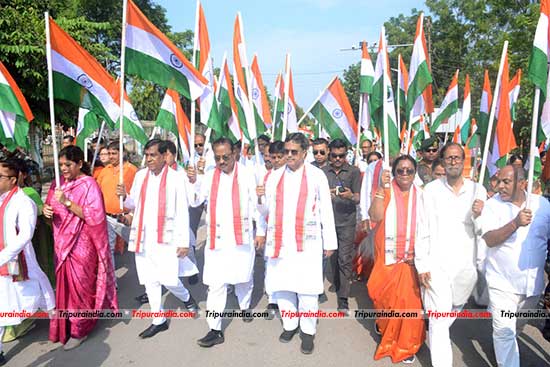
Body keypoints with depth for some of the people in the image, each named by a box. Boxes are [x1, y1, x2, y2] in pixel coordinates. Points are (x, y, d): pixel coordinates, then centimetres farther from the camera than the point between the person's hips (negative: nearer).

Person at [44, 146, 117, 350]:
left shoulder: (89, 184, -12)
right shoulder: (59, 183, 6)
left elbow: (94, 216, -20)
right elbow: (50, 205, 15)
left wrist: (67, 202, -26)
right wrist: (46, 209, -8)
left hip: (81, 245, -6)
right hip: (62, 242, 6)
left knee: (79, 286, 2)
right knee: (64, 284, 13)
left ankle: (80, 330, 19)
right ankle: (65, 326, 32)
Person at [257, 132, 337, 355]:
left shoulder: (317, 176, 0)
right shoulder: (274, 176, 10)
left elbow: (326, 211, 2)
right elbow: (265, 207, 15)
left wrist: (329, 242, 2)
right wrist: (261, 231, 10)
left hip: (307, 242, -3)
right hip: (279, 242, 3)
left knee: (307, 288, 0)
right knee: (281, 285, 10)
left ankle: (308, 331, 19)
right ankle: (289, 324, 31)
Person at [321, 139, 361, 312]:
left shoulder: (354, 171, -1)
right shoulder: (323, 172, 4)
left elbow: (358, 199, -3)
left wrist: (351, 196, -26)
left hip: (347, 222, -2)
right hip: (328, 220, 2)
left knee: (345, 259, -4)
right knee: (333, 257, 14)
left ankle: (343, 298, 3)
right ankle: (338, 285, 35)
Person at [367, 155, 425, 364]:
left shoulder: (420, 195, 3)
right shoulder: (385, 191, -5)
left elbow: (425, 227, 8)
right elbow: (375, 216, -22)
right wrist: (382, 188, -24)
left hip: (412, 257, 2)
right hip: (388, 255, -1)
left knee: (409, 299, 2)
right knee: (385, 294, 11)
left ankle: (405, 345, 22)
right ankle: (384, 324, 44)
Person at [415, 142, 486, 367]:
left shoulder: (478, 190, 2)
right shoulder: (431, 189, -5)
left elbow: (482, 231, 4)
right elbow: (423, 229, -5)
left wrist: (478, 216, -18)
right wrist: (422, 265, -8)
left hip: (466, 264, 4)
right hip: (437, 264, -3)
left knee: (455, 308, 22)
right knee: (439, 317, -4)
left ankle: (435, 337, 50)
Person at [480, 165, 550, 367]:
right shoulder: (492, 205, -11)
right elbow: (489, 240, -23)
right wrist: (516, 224, -36)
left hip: (533, 282, 4)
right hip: (503, 282, -4)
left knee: (517, 326, 23)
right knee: (505, 330, -4)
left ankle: (503, 348, 50)